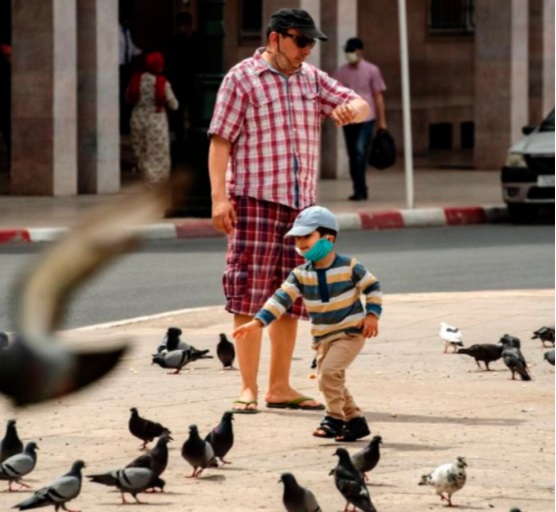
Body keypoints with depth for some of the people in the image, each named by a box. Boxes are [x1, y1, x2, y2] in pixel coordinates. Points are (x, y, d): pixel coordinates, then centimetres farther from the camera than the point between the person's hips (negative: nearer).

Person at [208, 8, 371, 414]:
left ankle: (280, 387, 15)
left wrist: (351, 108, -12)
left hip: (300, 203, 6)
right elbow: (220, 140, -6)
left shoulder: (312, 79, 16)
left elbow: (362, 106, 14)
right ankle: (248, 389, -4)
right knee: (250, 295, -7)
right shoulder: (242, 79, -1)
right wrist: (219, 196, -15)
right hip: (254, 199, -6)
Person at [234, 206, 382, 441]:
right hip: (322, 337, 6)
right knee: (329, 379, 8)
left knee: (329, 371, -23)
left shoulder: (349, 267, -11)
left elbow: (372, 287, 2)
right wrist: (258, 322, -19)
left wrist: (372, 314, -8)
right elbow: (282, 298, -8)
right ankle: (355, 420, 24)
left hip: (350, 332, -6)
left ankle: (335, 418, -11)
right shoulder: (300, 274, -1)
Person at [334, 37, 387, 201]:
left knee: (360, 152, -16)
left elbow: (378, 96, 2)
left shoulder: (371, 70, 0)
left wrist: (382, 120, 0)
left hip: (366, 119, -4)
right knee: (353, 155, 8)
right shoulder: (341, 72, 8)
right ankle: (360, 191, 17)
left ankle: (360, 190, -14)